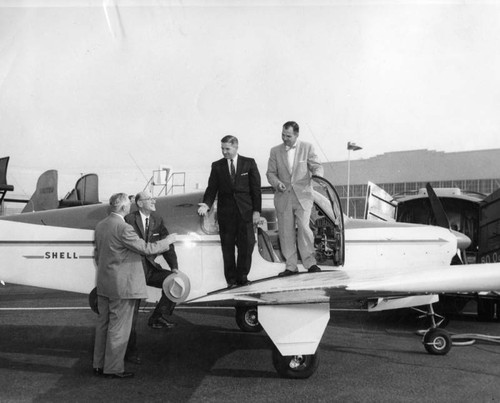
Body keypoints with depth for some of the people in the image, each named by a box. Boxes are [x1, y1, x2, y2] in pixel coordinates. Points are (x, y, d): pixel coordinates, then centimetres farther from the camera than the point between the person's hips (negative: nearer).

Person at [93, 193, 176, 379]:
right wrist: (168, 241, -4)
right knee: (118, 327, 0)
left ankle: (99, 364, 24)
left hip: (103, 285, 9)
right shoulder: (123, 228, -21)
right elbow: (145, 248, -17)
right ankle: (113, 368, 7)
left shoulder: (100, 225, 8)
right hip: (121, 285, -9)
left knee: (103, 324, 15)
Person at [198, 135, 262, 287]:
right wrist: (206, 204, -15)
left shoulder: (249, 163, 3)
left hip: (245, 212, -1)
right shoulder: (217, 166, 6)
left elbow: (256, 188, 2)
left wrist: (257, 210, -4)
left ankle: (242, 276, 16)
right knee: (227, 247, 4)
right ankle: (231, 279, 16)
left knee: (246, 245, -2)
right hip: (225, 213, 1)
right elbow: (212, 188, 3)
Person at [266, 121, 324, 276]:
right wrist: (277, 183, -12)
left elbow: (316, 166, 2)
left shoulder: (307, 147, 5)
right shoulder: (275, 151, 9)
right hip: (283, 198, 2)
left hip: (302, 195, -2)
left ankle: (310, 263, -1)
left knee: (304, 228, -13)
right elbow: (270, 173, 9)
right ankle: (291, 266, 11)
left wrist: (317, 175, -21)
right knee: (285, 232, 2)